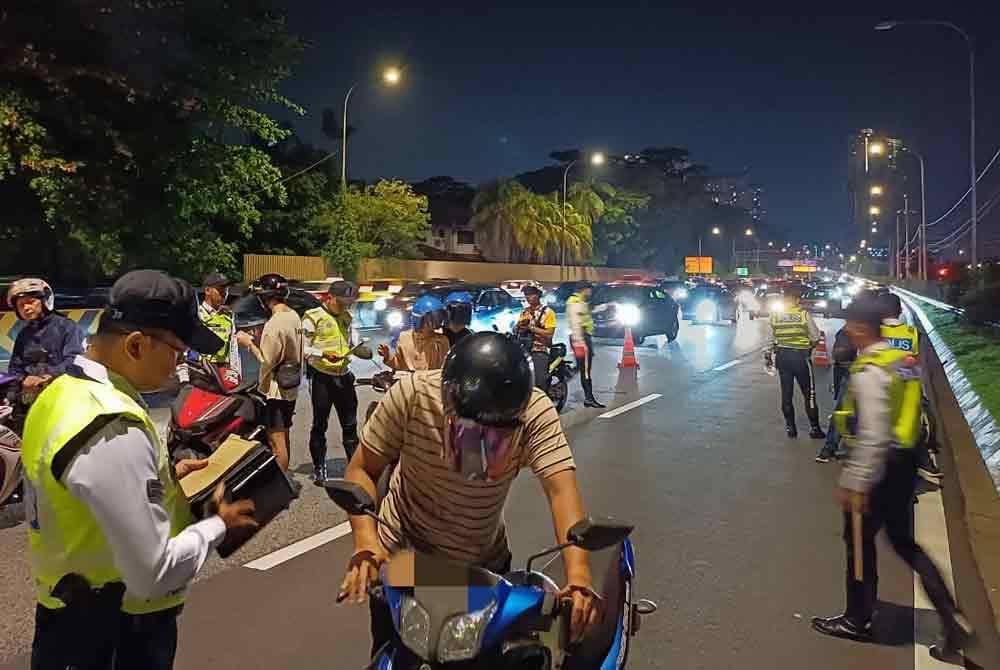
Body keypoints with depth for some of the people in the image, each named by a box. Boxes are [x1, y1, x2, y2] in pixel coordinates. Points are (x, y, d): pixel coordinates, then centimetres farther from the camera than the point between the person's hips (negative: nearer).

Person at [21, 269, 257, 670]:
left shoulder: (62, 393, -1)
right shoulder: (115, 433, -30)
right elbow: (153, 574, -28)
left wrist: (163, 478, 6)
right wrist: (219, 524, -14)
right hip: (117, 630, -9)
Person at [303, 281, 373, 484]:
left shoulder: (346, 317, 15)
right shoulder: (313, 317, -6)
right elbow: (303, 348, -10)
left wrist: (360, 350, 1)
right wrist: (323, 354, -24)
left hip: (344, 375, 6)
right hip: (321, 377, -6)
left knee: (350, 424, 9)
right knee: (320, 424, 5)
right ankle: (319, 469, 16)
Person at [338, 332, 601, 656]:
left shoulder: (536, 412, -25)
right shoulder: (413, 394, -27)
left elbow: (561, 487, -34)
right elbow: (362, 469, -18)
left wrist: (578, 573, -50)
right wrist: (366, 541, -33)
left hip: (486, 566, 1)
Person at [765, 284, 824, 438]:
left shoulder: (775, 314, -1)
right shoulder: (804, 314, -11)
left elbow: (772, 338, 3)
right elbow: (815, 337, -3)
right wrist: (809, 346, 14)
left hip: (782, 356, 4)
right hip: (801, 356, -4)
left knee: (786, 393, 11)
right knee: (809, 393, 7)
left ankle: (790, 427, 16)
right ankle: (815, 428, 11)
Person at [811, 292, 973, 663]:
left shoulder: (869, 371, -22)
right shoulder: (903, 360, 6)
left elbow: (872, 435, -25)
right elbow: (904, 416, 14)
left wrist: (855, 484, -20)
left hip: (880, 466, -9)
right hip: (903, 462, 9)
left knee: (859, 542, 10)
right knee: (904, 543, 20)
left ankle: (857, 620, 27)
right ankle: (952, 619, 16)